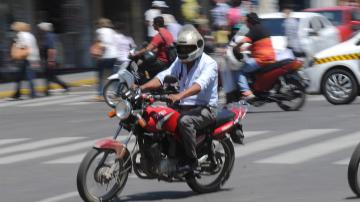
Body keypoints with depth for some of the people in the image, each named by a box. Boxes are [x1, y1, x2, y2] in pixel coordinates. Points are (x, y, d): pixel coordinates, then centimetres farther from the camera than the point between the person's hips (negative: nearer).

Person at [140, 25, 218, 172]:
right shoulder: (180, 62, 14)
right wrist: (142, 87, -15)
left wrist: (180, 95, -46)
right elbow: (164, 76, 3)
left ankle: (191, 159, -23)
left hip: (205, 109, -7)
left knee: (184, 121, -36)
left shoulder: (209, 64, -10)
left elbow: (200, 84, -29)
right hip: (184, 107, 7)